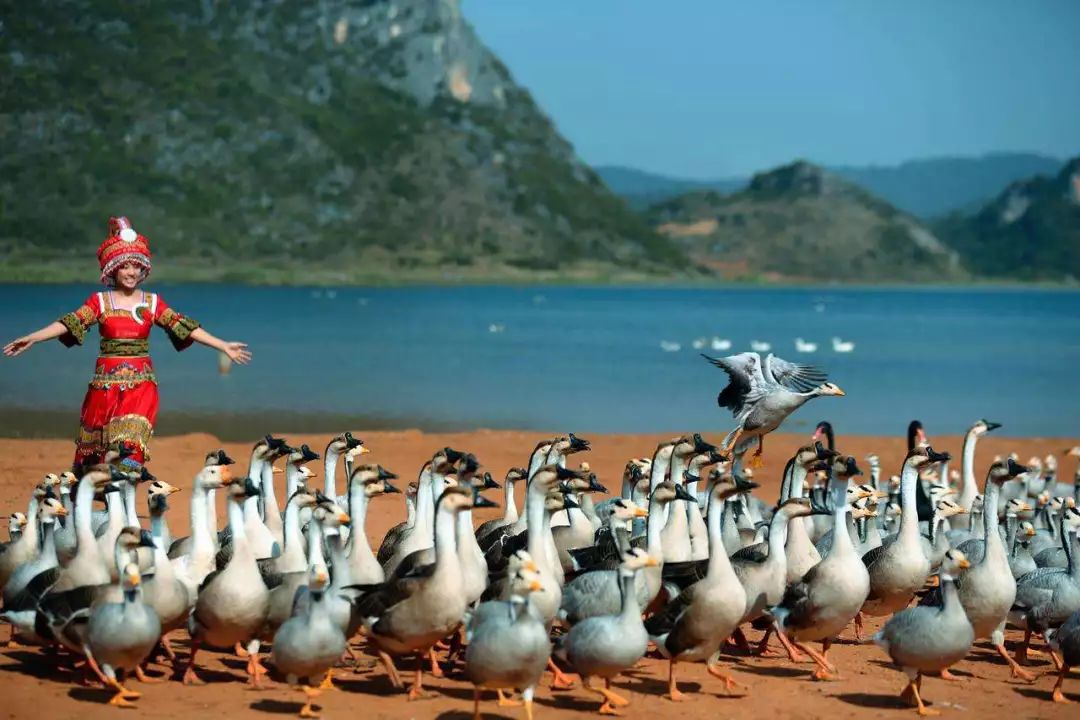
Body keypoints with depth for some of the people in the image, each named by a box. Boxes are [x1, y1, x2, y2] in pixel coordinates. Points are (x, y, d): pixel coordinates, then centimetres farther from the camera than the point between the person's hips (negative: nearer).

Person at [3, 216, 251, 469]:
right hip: (105, 383, 0)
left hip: (141, 384, 0)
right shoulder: (100, 301, 3)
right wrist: (31, 339, -21)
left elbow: (184, 327, 1)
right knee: (94, 451, 5)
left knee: (130, 449, -15)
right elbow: (70, 323, -7)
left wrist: (224, 346, -7)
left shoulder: (153, 303, 6)